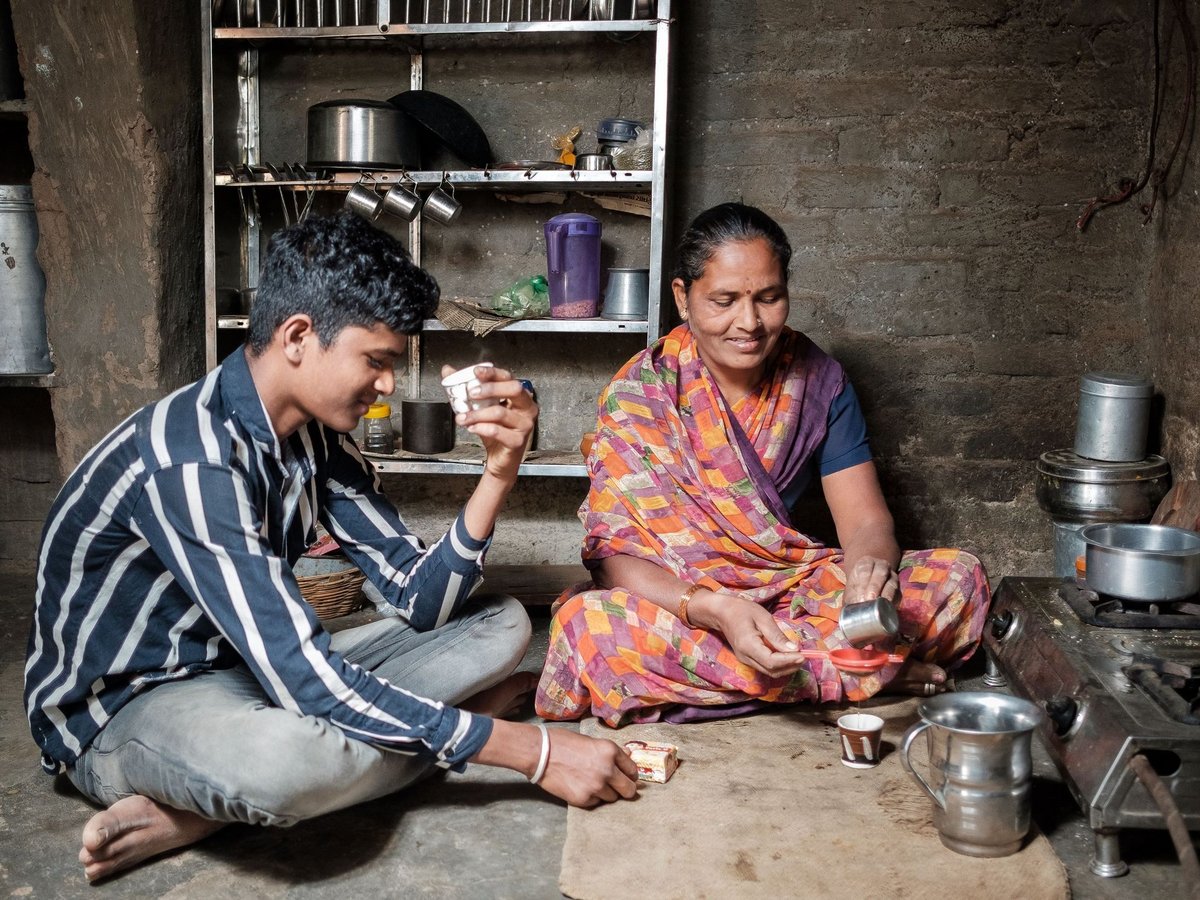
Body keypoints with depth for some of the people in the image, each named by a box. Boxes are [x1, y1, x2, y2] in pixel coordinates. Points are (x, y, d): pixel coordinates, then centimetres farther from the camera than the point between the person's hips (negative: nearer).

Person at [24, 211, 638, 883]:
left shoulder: (319, 436, -2)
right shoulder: (190, 458, -29)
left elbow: (420, 601, -4)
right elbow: (305, 678, -33)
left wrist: (499, 475, -20)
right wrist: (532, 752, -30)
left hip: (248, 672, 9)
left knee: (500, 626, -1)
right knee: (294, 759, -44)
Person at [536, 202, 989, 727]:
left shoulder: (819, 382, -1)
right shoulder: (640, 393, -11)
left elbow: (865, 521, -4)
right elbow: (615, 554, -18)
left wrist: (871, 566, -30)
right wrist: (716, 609, -37)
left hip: (798, 595, 3)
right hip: (676, 603, -2)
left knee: (958, 579, -14)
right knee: (588, 625, -36)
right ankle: (858, 672, -23)